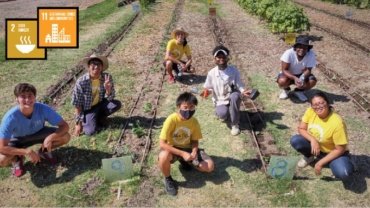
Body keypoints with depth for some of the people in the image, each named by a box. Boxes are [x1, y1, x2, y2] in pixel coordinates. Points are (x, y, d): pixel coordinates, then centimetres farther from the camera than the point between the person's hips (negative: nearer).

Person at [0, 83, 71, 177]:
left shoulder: (43, 109, -31)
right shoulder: (10, 117, -35)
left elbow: (65, 126, -25)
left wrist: (50, 137, -42)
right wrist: (27, 151, -41)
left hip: (38, 133, 2)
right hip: (18, 139, -2)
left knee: (65, 137, -22)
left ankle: (44, 151, 8)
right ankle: (17, 160, 8)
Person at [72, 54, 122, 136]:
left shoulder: (107, 77, -16)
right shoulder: (81, 82, -24)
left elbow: (109, 98, -11)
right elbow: (77, 104, -15)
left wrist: (108, 89, -34)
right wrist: (78, 123, -11)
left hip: (100, 104, 3)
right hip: (87, 109, -3)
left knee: (117, 104, -22)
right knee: (90, 131, -21)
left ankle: (100, 117, 6)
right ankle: (83, 121, 15)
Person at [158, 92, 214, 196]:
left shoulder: (194, 121, -13)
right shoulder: (171, 119, -27)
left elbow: (195, 140, 1)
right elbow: (162, 143, -28)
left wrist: (194, 152, -22)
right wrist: (182, 153, -34)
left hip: (187, 148, 4)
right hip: (172, 149, -3)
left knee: (209, 166, -14)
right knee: (164, 156, -40)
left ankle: (185, 162, 12)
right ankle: (168, 179, -8)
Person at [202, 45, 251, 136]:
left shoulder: (234, 70, -7)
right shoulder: (211, 73, -6)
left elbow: (239, 85, -6)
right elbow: (208, 87, 5)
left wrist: (243, 91, -27)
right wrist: (206, 91, -18)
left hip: (233, 99, 0)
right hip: (220, 101, 0)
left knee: (234, 96, -38)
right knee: (222, 114, -33)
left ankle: (235, 125, -21)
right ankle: (223, 112, 12)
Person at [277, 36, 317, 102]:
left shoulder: (311, 55, -23)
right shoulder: (288, 53, -28)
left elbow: (308, 70, -18)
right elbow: (284, 70, -25)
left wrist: (302, 78, -39)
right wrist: (294, 78, -40)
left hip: (302, 75, 2)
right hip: (288, 74, -2)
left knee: (312, 81, -26)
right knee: (282, 81, -33)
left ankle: (299, 90, 7)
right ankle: (286, 89, 6)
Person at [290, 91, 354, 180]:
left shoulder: (337, 123, -31)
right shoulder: (310, 112, -19)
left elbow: (340, 149, -23)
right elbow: (301, 129, -8)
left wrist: (320, 163, -22)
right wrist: (313, 140, -28)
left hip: (332, 152, -4)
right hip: (315, 145, 4)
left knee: (343, 173, -32)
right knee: (295, 140, -23)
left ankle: (332, 163, 5)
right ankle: (309, 157, 9)